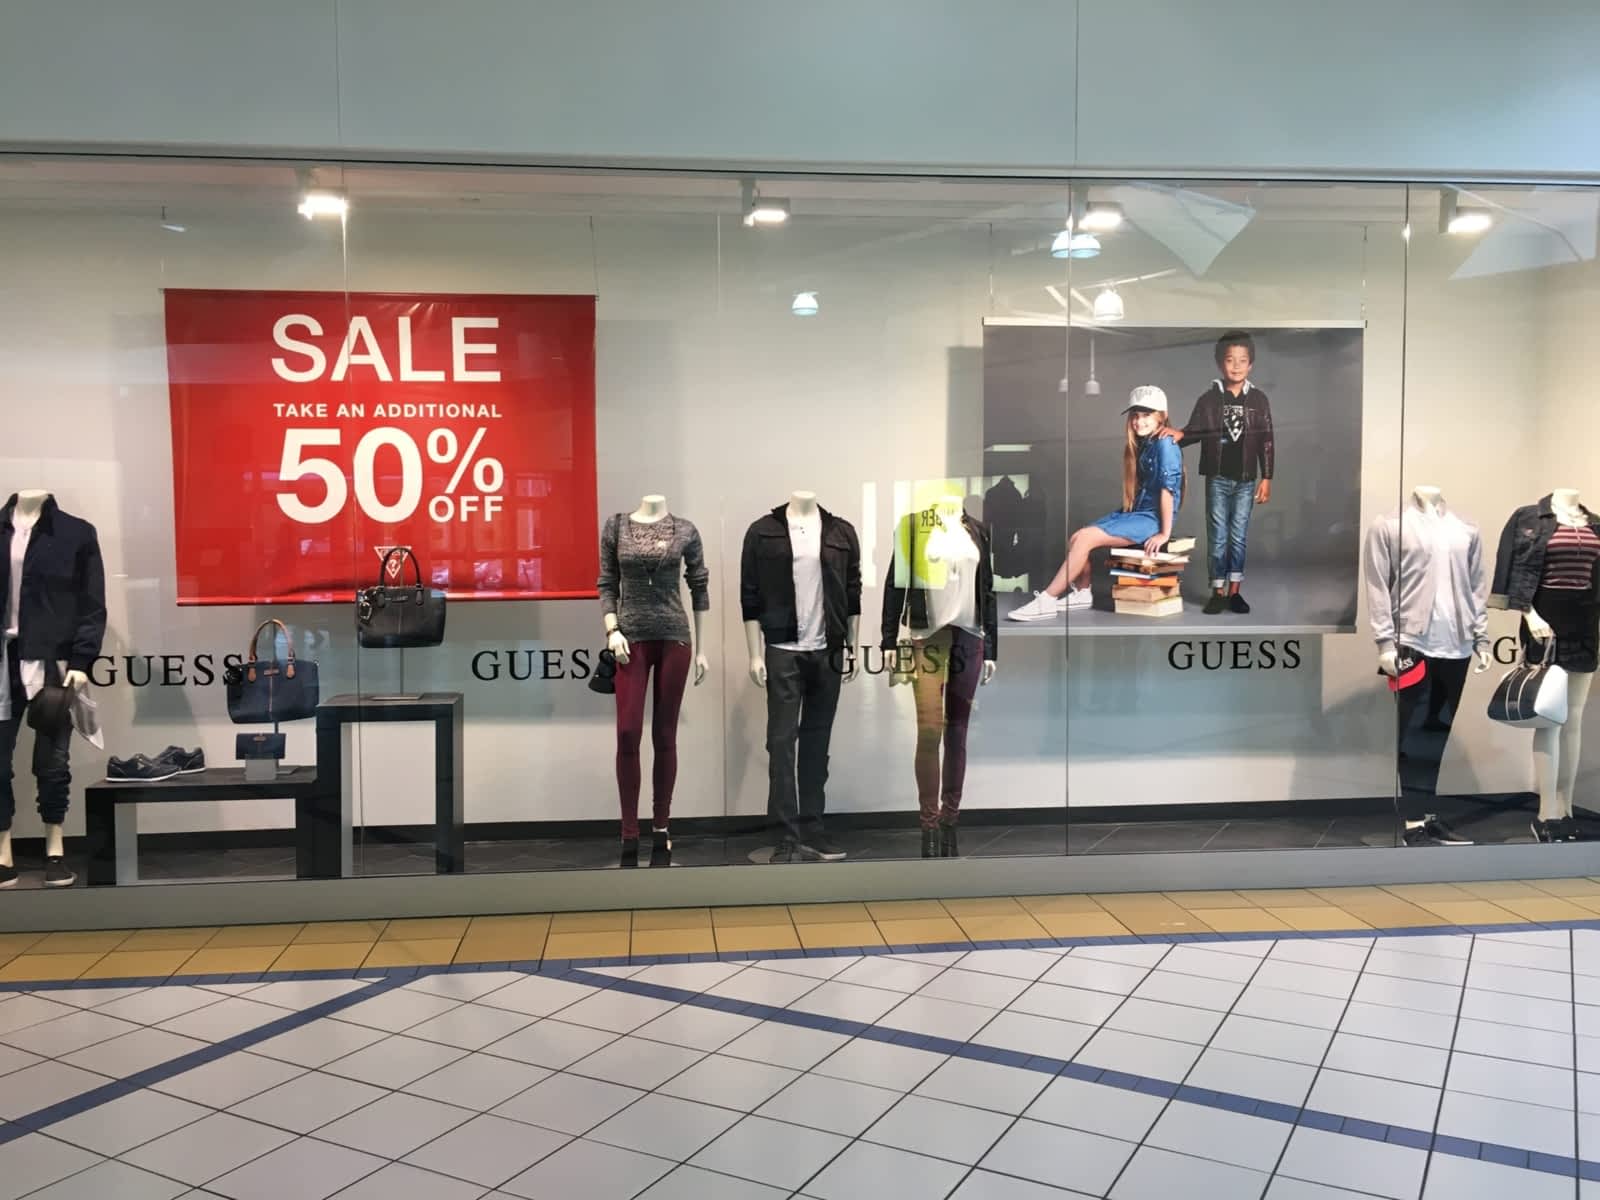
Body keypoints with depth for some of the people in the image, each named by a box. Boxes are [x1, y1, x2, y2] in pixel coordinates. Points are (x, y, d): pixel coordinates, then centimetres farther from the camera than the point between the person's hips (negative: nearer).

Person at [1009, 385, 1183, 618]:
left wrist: (1165, 533, -20)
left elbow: (1168, 488, -18)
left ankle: (1047, 601, -19)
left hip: (1152, 518, -8)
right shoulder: (1141, 444, 15)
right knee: (1076, 538, -8)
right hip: (1135, 513, 8)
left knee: (1086, 538, -21)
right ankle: (1081, 593, 6)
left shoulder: (1164, 444, -13)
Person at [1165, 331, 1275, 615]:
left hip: (1246, 479, 1)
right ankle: (1218, 591, 11)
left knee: (1239, 537, 6)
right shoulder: (1209, 398, -1)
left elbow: (1266, 441, 2)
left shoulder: (1258, 399, 1)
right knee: (1217, 536, 3)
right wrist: (1178, 435, -22)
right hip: (1218, 478, 0)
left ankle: (1234, 591, 14)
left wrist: (1266, 478, 0)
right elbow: (1194, 430, 1)